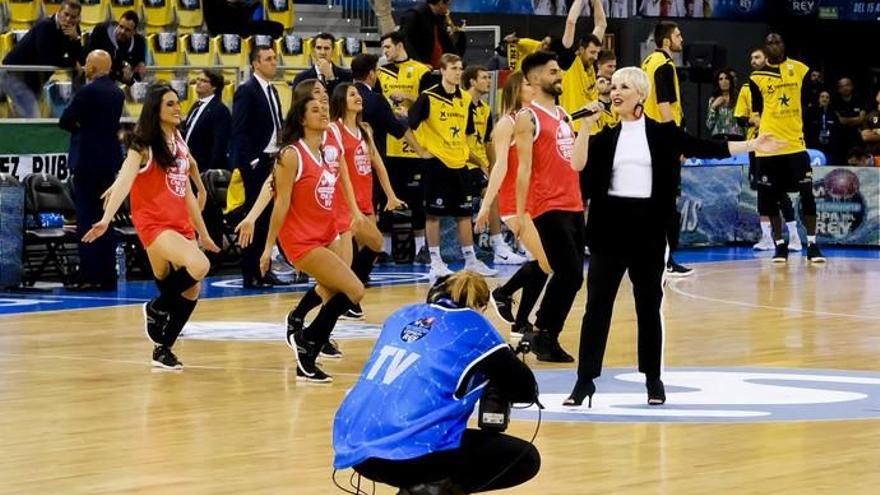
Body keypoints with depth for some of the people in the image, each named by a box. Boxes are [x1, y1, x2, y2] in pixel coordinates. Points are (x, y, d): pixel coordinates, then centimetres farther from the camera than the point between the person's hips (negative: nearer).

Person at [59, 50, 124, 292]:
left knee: (87, 220, -6)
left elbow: (64, 121, -10)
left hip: (87, 161, -7)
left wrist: (79, 126, 8)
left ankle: (90, 277, -9)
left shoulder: (88, 92, -14)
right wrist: (88, 127, 5)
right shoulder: (117, 93, 10)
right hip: (109, 161, 8)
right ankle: (107, 277, 12)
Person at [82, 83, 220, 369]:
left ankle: (163, 349, 16)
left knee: (191, 290, 1)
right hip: (154, 224, -7)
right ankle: (156, 308, -4)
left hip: (182, 224, 7)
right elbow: (124, 181, -21)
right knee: (198, 266, -29)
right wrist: (106, 219, -36)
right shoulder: (144, 146, -6)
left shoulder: (180, 145, 15)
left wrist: (203, 234, 24)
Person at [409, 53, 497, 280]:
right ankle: (435, 262, 5)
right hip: (437, 162, -6)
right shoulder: (428, 97, -10)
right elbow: (409, 124, -11)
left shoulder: (465, 98, 9)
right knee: (434, 213, -1)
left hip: (459, 162, 6)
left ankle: (471, 260, 14)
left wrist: (466, 149, 15)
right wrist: (422, 150, -10)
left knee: (464, 213, 8)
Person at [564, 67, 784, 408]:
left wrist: (751, 145, -1)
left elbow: (704, 148, 3)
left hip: (648, 226, 0)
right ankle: (586, 380, 0)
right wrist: (586, 125, -16)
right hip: (610, 225, 0)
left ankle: (653, 379, 18)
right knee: (597, 303, -2)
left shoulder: (661, 133, 3)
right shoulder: (606, 134, 4)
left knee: (649, 305, 7)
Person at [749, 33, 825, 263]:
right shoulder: (757, 78, 5)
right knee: (770, 197, 4)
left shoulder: (800, 70, 5)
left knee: (807, 193, -6)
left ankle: (812, 244, 2)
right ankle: (779, 245, 14)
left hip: (795, 144, 0)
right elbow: (756, 112, 10)